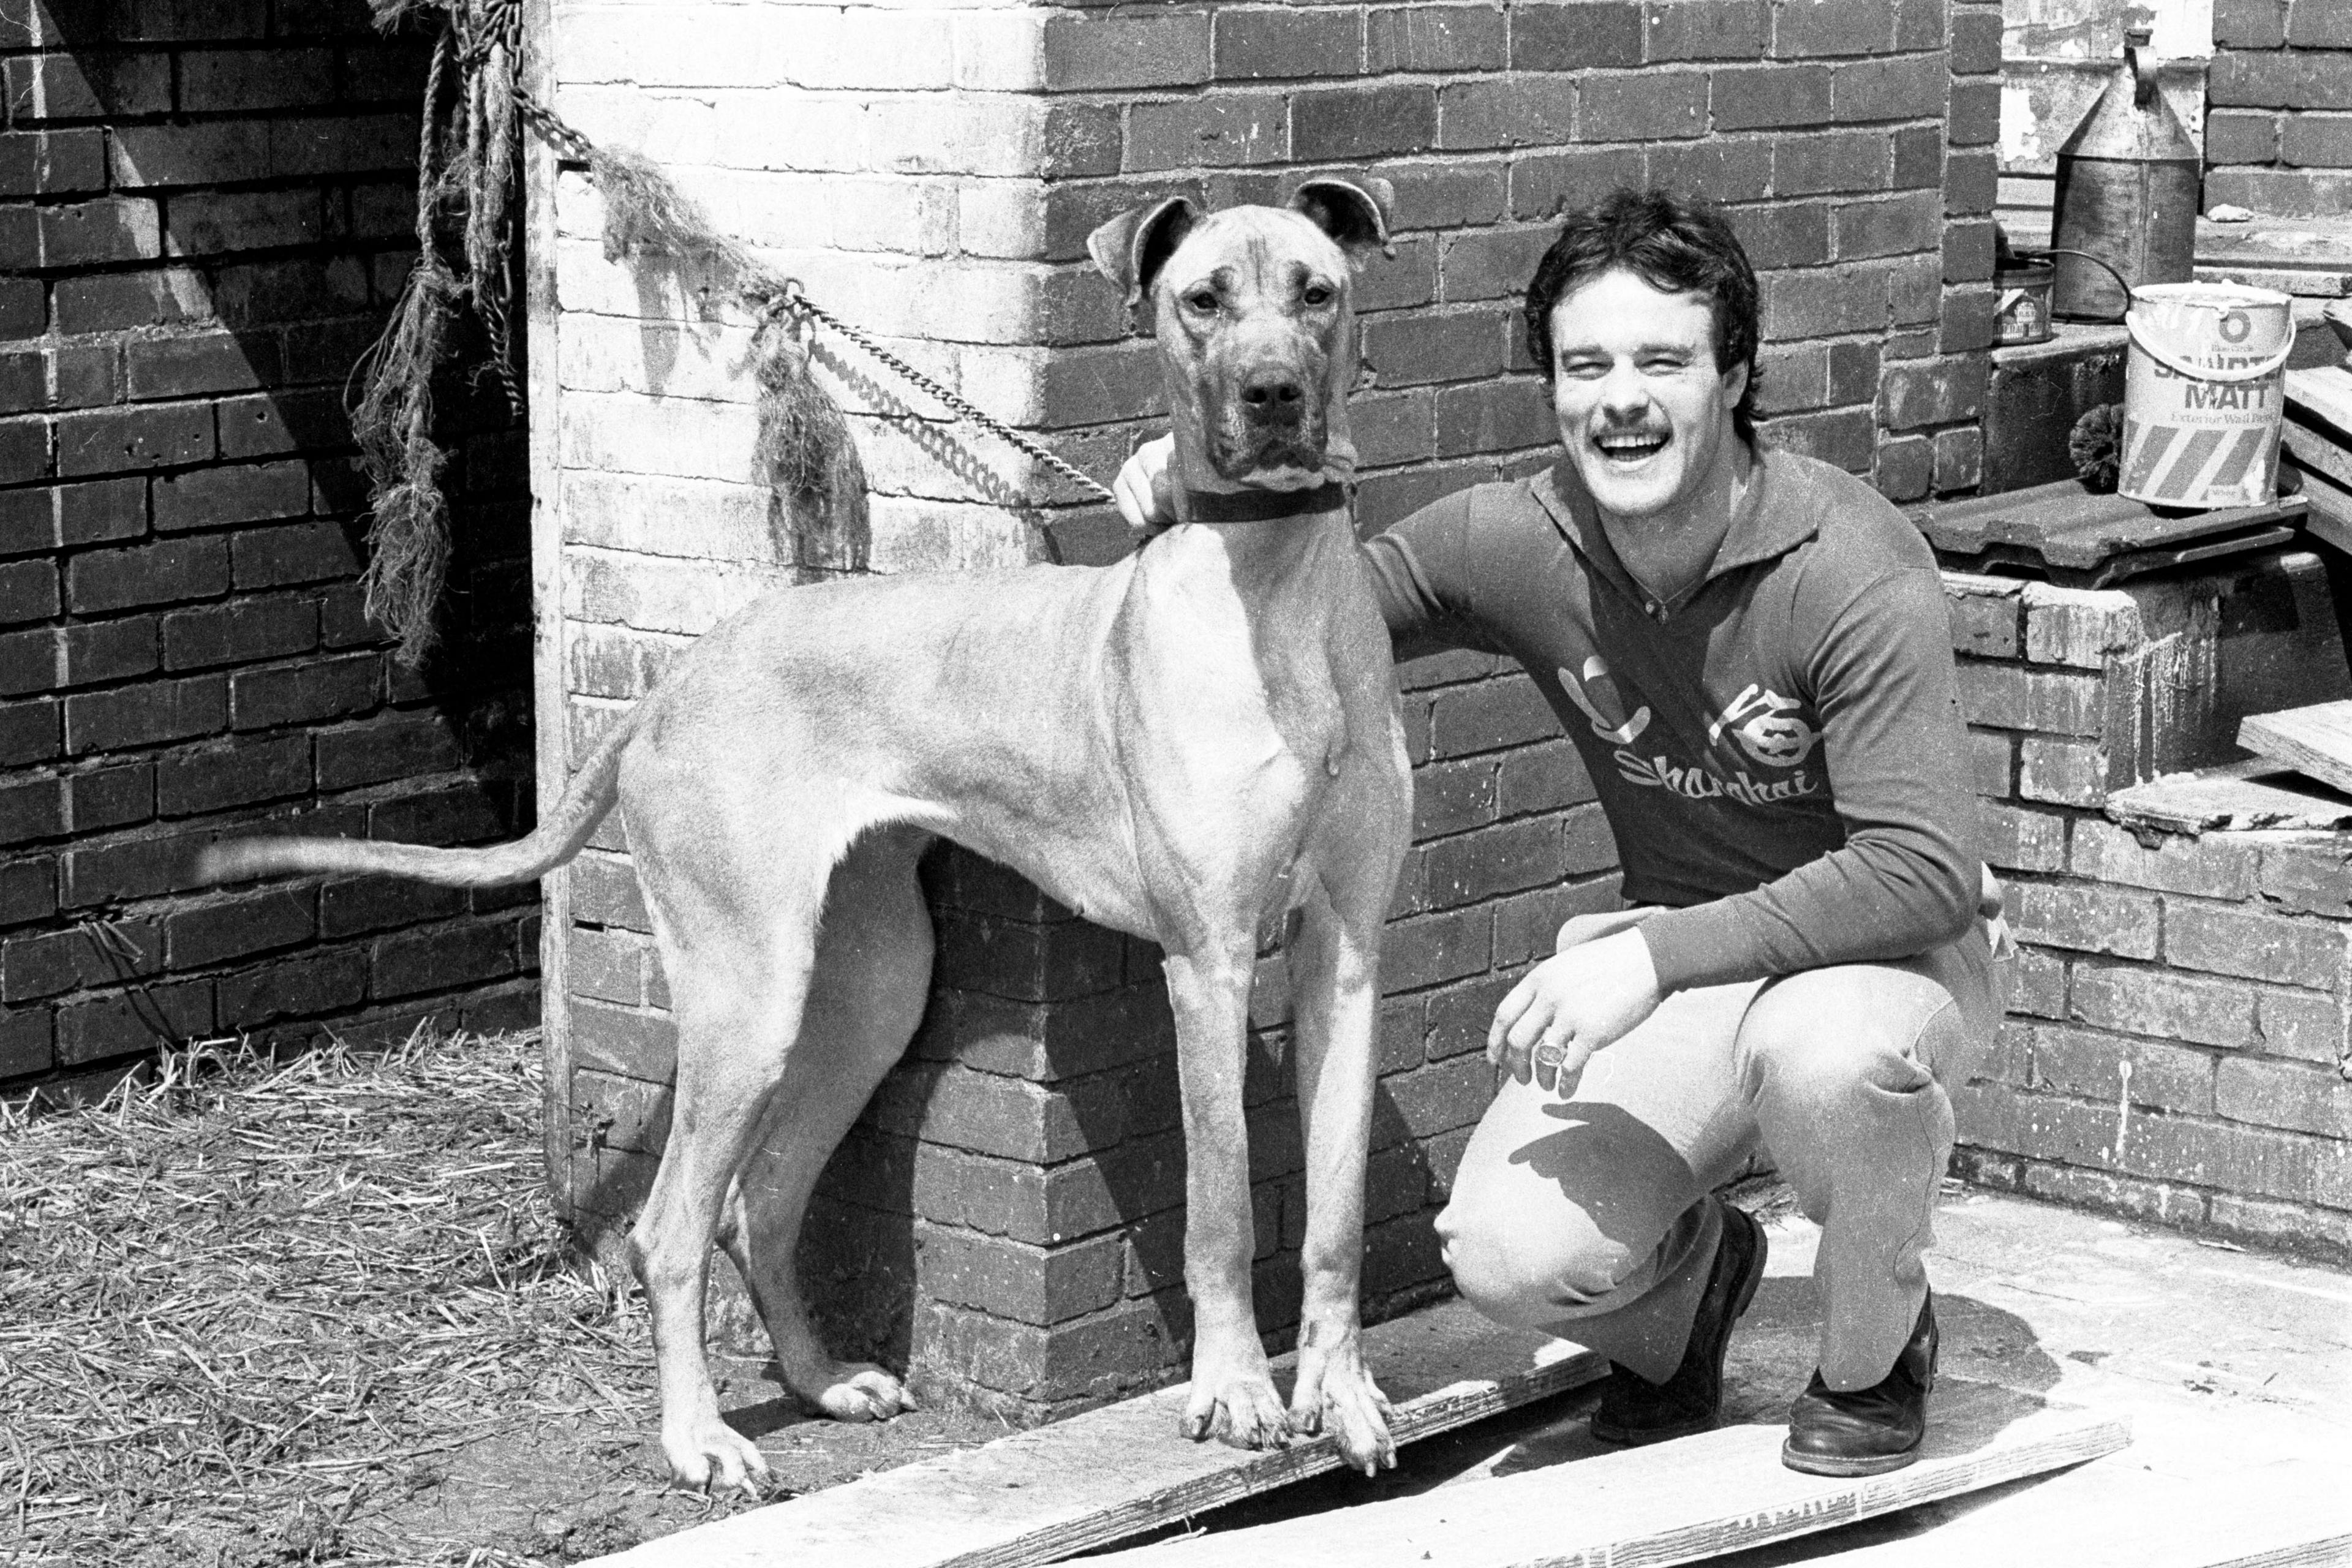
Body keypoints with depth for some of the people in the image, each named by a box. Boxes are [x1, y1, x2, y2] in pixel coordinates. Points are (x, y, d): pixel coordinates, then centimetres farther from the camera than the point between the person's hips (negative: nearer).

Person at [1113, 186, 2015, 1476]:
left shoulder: (1851, 568, -25)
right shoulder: (1521, 545, -10)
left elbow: (1921, 872, -30)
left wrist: (1657, 950, -36)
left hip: (1896, 946, -3)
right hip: (1677, 960, 4)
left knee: (1832, 1052, -40)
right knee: (1507, 1254, -20)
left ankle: (1875, 1360, -6)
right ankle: (1689, 1278, 19)